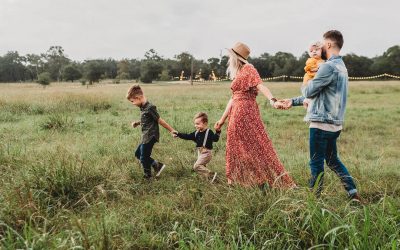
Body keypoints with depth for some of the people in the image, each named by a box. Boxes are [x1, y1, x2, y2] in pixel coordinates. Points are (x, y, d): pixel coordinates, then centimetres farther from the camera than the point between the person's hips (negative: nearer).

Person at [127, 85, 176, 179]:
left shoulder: (150, 107, -21)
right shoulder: (143, 107, 8)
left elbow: (160, 121, -16)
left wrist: (171, 130, -11)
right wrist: (137, 123, 6)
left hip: (150, 137, -10)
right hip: (146, 137, 10)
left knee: (144, 158, 0)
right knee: (138, 154, 18)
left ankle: (147, 177, 19)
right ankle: (157, 165, 20)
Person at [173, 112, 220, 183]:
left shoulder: (209, 132, -15)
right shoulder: (196, 133, 6)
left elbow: (215, 139, -26)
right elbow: (187, 136, 9)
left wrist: (218, 132, -41)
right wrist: (178, 134, 3)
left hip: (206, 153, -9)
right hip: (200, 153, 9)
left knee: (196, 166, -17)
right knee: (202, 166, 18)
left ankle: (211, 174, -14)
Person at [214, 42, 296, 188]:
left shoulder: (248, 69, -6)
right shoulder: (238, 74, 19)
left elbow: (260, 85, -23)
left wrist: (271, 99, -40)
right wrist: (222, 120, 22)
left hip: (245, 112, -9)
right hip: (237, 114, 9)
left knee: (255, 146, -5)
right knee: (237, 148, 12)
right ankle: (238, 181, 20)